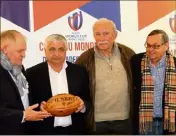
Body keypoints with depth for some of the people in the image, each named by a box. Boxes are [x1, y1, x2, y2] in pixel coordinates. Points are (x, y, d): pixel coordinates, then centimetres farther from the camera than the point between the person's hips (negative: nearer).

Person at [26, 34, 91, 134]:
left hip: (75, 130, 2)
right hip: (46, 131, -2)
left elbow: (88, 101, 6)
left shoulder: (80, 71, 2)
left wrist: (83, 106, -14)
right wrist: (39, 107, -19)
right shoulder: (33, 73, -3)